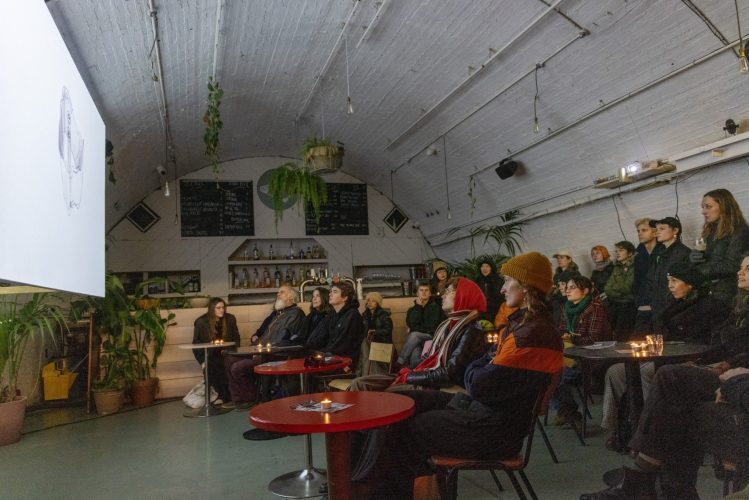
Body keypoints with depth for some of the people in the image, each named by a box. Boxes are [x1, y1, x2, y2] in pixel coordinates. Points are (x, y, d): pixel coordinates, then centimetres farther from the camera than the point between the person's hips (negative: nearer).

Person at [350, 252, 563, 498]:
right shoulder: (525, 322, 10)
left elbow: (480, 385, -22)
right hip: (481, 407, 9)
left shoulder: (534, 334, -23)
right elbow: (492, 363, 15)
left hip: (494, 430, -9)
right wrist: (481, 369, -6)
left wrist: (474, 371, -2)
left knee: (399, 428, -5)